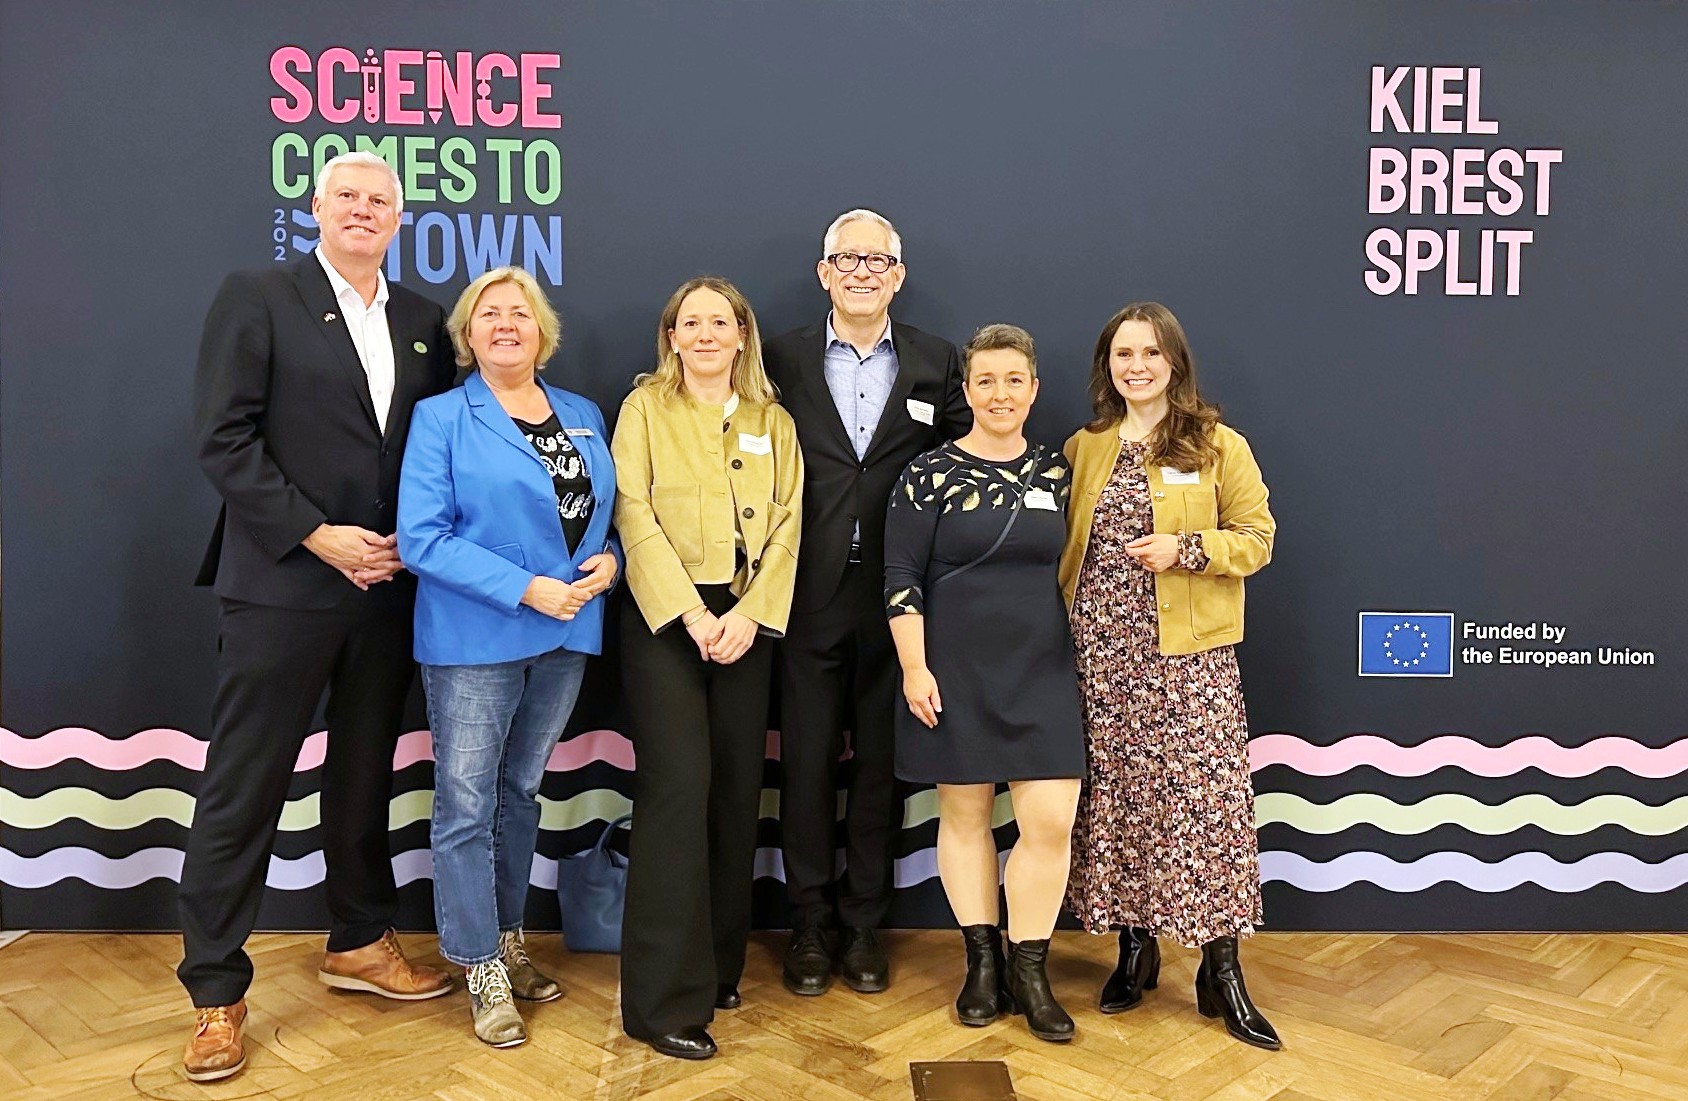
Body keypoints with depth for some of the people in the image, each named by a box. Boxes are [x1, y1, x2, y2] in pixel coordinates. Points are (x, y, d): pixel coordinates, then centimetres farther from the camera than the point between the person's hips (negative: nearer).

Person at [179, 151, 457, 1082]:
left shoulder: (422, 322, 11)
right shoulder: (255, 298, -2)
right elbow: (224, 439, -10)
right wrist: (317, 536, -15)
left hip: (387, 586, 5)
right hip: (281, 585, -4)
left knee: (365, 776, 16)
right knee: (242, 790, 2)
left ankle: (358, 943, 32)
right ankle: (215, 990, 14)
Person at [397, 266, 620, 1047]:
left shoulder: (585, 417, 10)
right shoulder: (441, 418, -5)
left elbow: (608, 515, 16)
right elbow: (422, 538, -13)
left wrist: (608, 560, -7)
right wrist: (526, 588, -20)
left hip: (565, 635, 5)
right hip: (474, 639, -4)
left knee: (521, 793, 16)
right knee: (467, 804, 1)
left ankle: (508, 941, 31)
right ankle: (482, 972, 15)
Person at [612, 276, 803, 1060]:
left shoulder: (771, 420, 12)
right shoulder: (645, 407, 3)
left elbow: (787, 523, 4)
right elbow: (635, 515, -7)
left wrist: (750, 613, -10)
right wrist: (692, 615, -16)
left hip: (746, 620, 4)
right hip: (666, 616, -4)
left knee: (737, 789, 6)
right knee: (678, 784, -11)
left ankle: (719, 965, 21)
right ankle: (665, 996, -5)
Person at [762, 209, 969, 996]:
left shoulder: (938, 363, 6)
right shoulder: (783, 358, 4)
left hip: (897, 597, 1)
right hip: (811, 596, 0)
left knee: (881, 763, 9)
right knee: (807, 762, 6)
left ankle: (864, 924, 24)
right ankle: (811, 925, 22)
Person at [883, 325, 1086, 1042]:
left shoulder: (1055, 472, 8)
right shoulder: (932, 473, -3)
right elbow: (901, 577, -5)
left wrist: (1081, 655, 14)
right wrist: (914, 668, -11)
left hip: (1042, 672, 3)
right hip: (957, 673, -2)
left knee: (1051, 820, -3)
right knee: (964, 813, 7)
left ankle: (1029, 970, 13)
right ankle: (982, 961, 23)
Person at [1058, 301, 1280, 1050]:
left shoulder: (1218, 446, 2)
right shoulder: (1082, 449, 11)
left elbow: (1257, 538, 0)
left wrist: (1185, 549, -16)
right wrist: (1062, 624, 3)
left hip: (1188, 654, -3)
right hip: (1102, 654, 3)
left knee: (1205, 798, -4)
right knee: (1115, 796, 7)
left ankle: (1221, 970, 9)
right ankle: (1134, 948, 23)